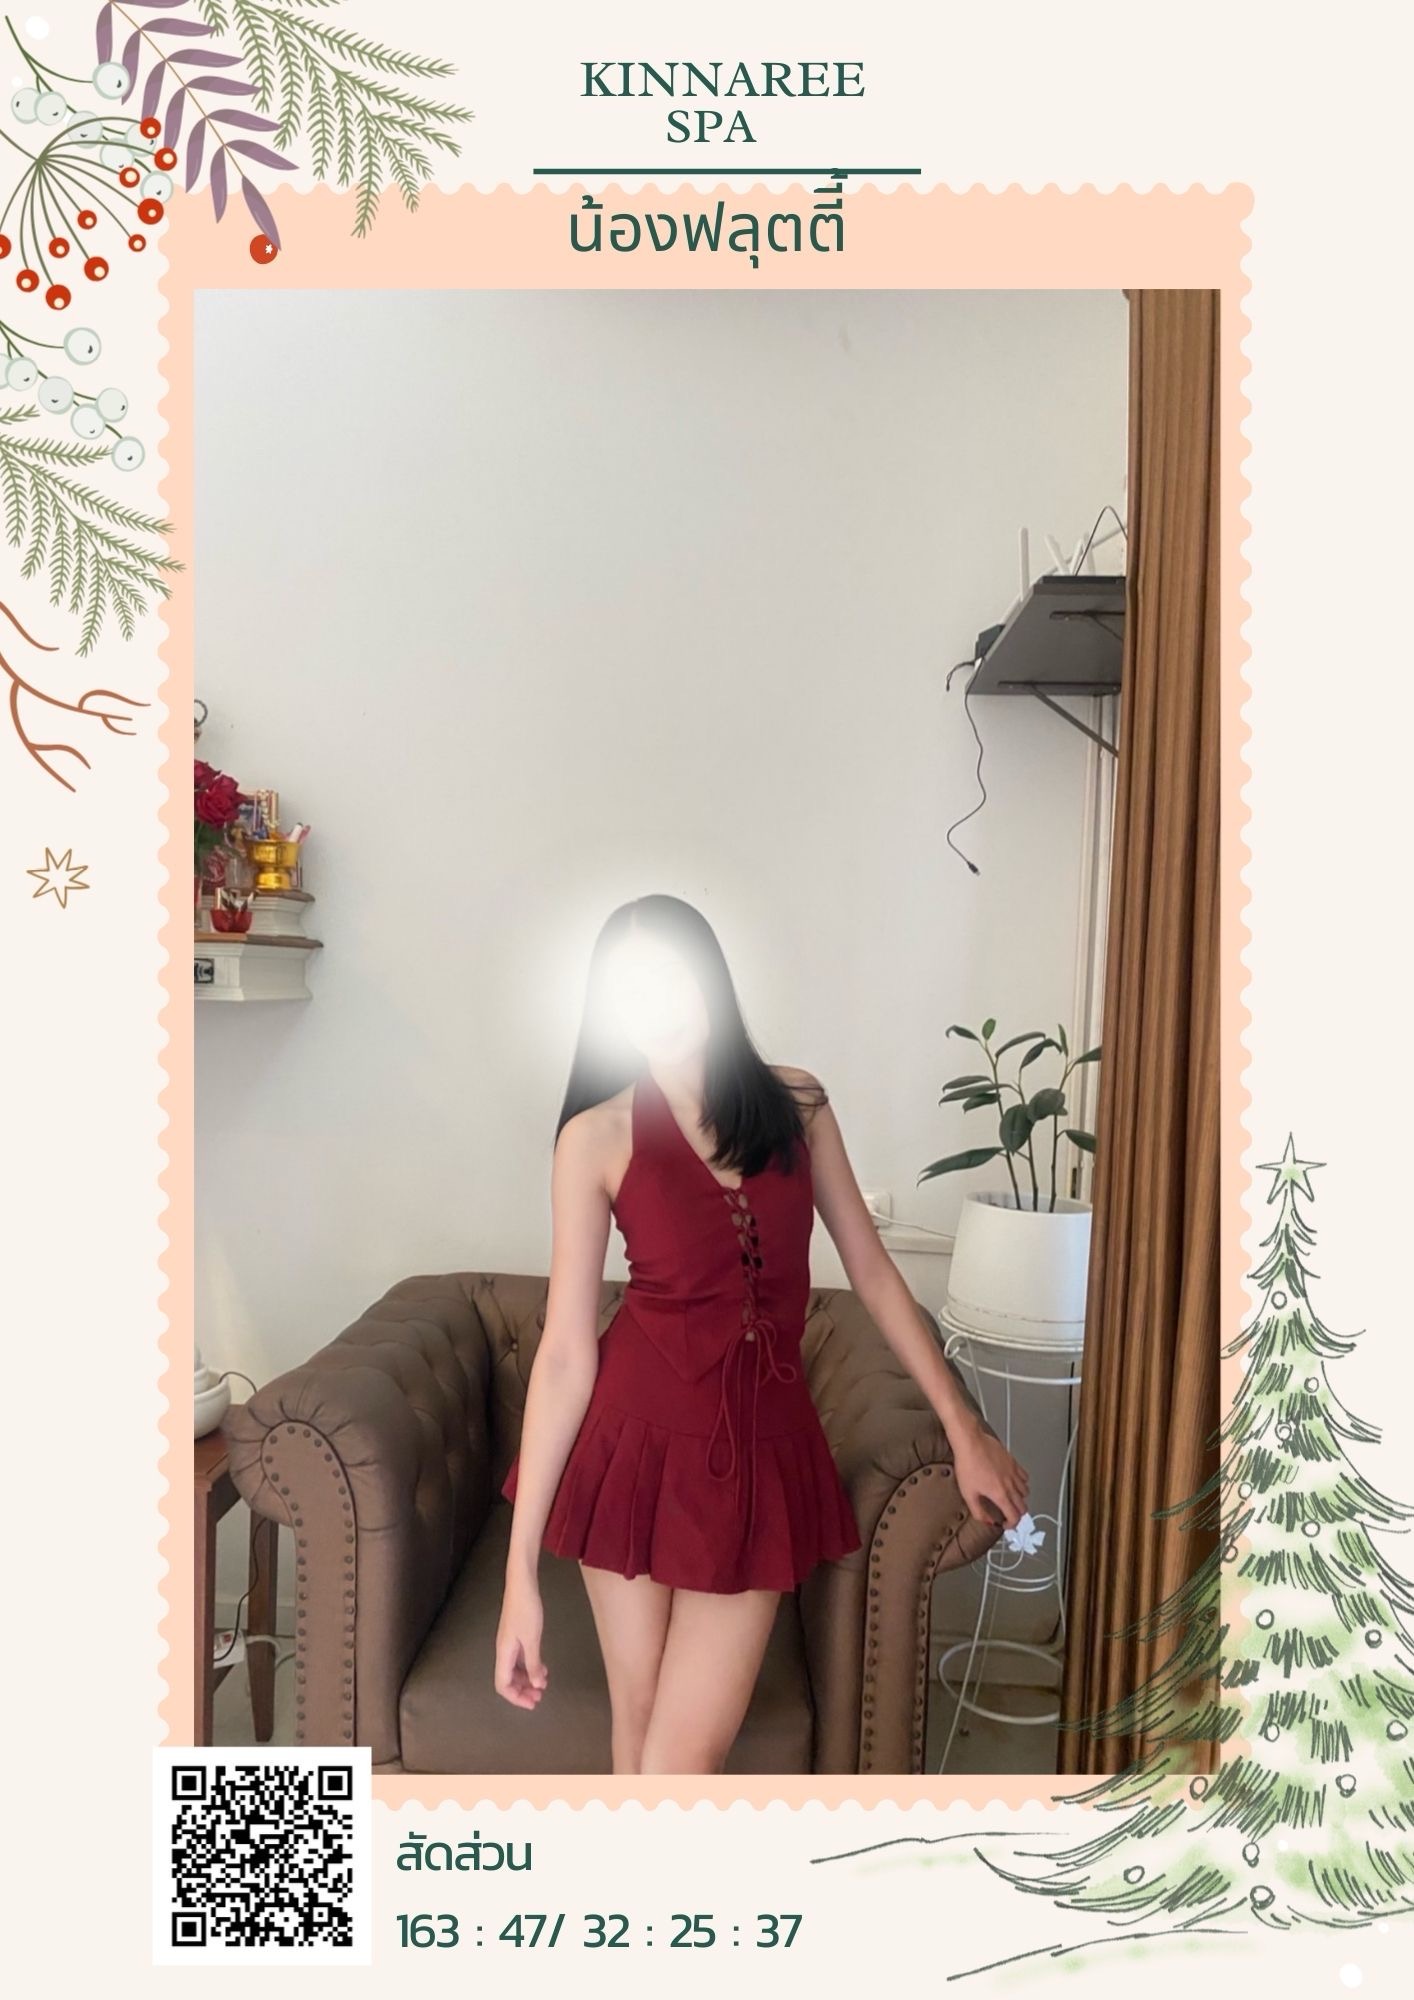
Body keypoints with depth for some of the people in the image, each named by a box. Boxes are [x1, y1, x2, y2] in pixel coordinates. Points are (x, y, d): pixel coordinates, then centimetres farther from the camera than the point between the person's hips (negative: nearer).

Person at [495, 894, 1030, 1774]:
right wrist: (522, 1573, -11)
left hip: (766, 1452, 2)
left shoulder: (798, 1104, 0)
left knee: (687, 1753, 2)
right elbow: (565, 1352, -10)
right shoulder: (598, 1135, -8)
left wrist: (964, 1427, 9)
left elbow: (872, 1269, 8)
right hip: (640, 1444, -1)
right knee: (642, 1737, 10)